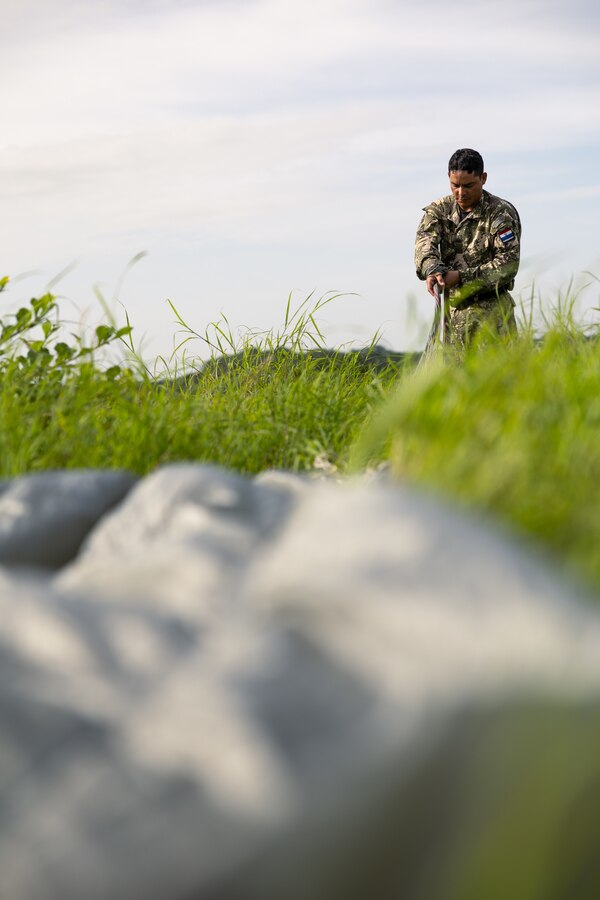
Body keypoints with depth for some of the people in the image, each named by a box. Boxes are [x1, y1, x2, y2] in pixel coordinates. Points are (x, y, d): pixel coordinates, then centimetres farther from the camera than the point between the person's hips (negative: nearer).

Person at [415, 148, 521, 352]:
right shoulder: (438, 209, 8)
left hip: (490, 312, -4)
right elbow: (424, 243, -10)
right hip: (449, 311, 4)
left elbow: (508, 263, -13)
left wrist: (461, 277, -21)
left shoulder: (502, 213, -4)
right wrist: (432, 270, -33)